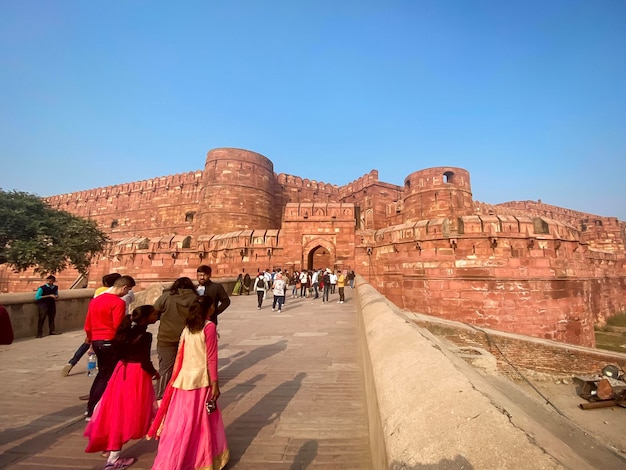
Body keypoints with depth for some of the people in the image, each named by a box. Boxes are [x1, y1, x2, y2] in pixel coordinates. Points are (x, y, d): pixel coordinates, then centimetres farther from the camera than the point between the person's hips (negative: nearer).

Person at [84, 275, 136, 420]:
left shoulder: (95, 300, 9)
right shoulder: (118, 302, -17)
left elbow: (87, 326, 14)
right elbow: (118, 327, -19)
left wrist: (92, 341, 25)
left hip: (96, 341, 8)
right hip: (110, 342, -8)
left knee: (102, 373, 23)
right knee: (107, 377, 6)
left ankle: (90, 407, 31)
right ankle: (93, 412, 12)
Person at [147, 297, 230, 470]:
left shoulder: (188, 327, 6)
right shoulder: (209, 326, -14)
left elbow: (180, 356, 9)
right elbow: (211, 358, -14)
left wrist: (176, 378, 17)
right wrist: (215, 383, -8)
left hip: (184, 378, 6)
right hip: (200, 379, -6)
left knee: (181, 420, 17)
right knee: (202, 421, 12)